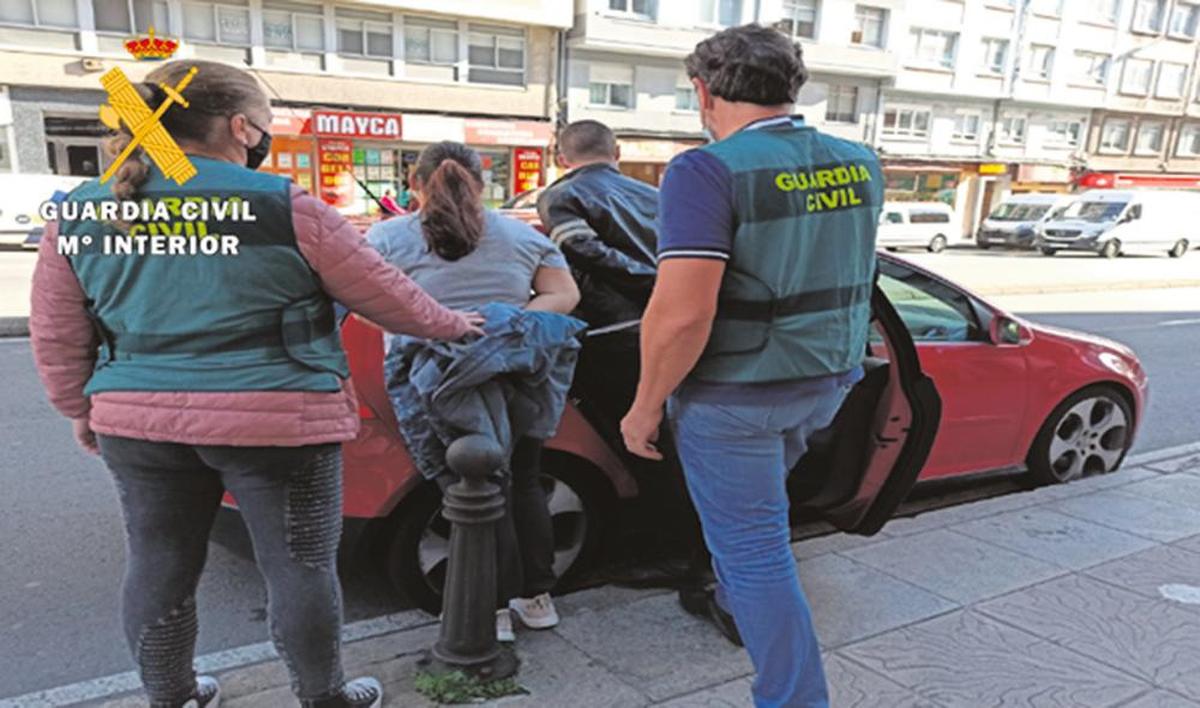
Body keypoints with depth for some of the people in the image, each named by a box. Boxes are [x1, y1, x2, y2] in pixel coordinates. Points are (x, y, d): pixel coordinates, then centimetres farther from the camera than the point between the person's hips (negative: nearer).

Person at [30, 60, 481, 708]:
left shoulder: (77, 216, 3)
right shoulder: (285, 208, -11)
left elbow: (56, 338, 9)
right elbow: (387, 296, -3)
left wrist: (81, 411, 24)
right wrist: (453, 326, 13)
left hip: (138, 421, 5)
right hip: (277, 420, -4)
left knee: (158, 565, 19)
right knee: (299, 564, 10)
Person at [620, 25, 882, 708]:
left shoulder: (710, 171, -21)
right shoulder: (860, 164, 2)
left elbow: (682, 313, -28)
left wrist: (647, 406, -14)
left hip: (734, 393, -7)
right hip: (827, 381, 8)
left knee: (753, 548, 6)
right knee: (756, 502, 30)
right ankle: (737, 598, 50)